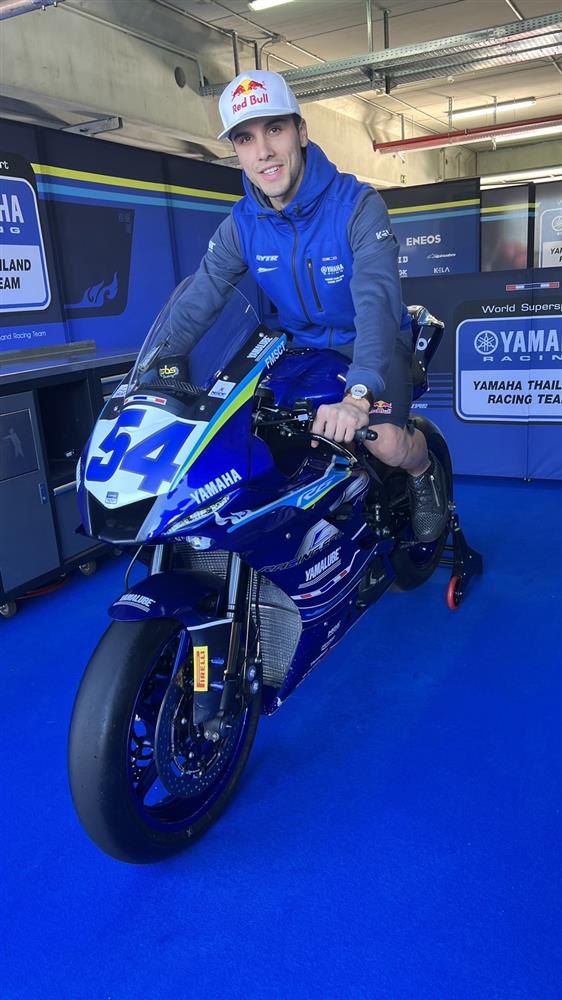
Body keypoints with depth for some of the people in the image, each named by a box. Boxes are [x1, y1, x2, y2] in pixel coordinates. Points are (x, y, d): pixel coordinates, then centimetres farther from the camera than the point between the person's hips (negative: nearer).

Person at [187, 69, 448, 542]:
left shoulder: (357, 204, -22)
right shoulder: (241, 225, -7)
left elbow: (377, 298, -36)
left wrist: (359, 394, -52)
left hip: (373, 343, -5)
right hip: (302, 344, 5)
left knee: (387, 444, -29)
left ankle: (424, 472, 9)